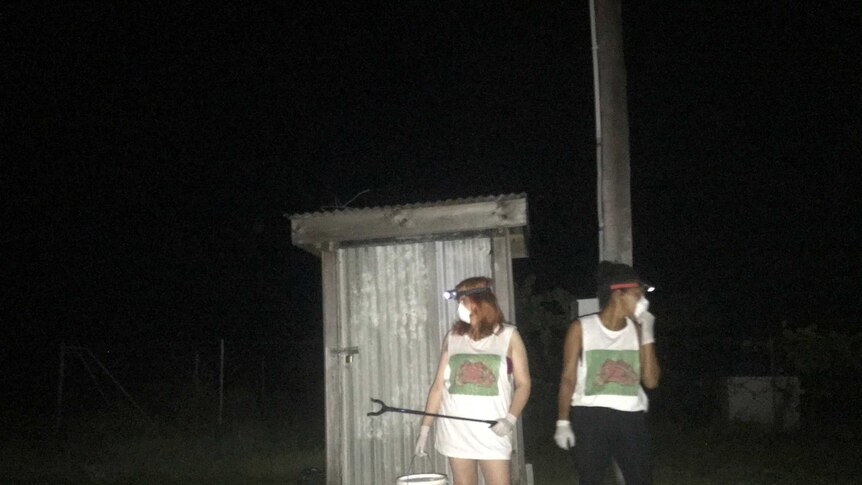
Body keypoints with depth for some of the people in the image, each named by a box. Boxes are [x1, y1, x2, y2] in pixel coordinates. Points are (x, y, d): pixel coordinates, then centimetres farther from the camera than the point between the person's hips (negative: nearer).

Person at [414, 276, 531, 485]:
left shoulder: (508, 336, 1)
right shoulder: (453, 337, 7)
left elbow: (523, 384, 1)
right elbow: (439, 385, 8)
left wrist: (511, 418, -15)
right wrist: (425, 428, 4)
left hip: (492, 431, -2)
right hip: (456, 430, 2)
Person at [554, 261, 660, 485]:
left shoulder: (638, 329, 5)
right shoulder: (581, 328, -2)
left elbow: (651, 381, -1)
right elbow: (568, 378, -1)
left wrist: (647, 334, -4)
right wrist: (563, 422, -6)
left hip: (631, 417, 3)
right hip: (590, 417, -3)